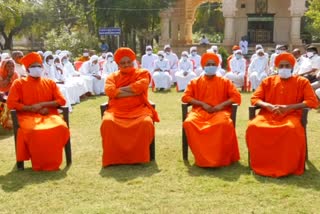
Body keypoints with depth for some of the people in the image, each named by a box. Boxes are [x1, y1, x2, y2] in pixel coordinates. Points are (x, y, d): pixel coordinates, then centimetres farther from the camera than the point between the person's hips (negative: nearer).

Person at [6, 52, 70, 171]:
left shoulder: (50, 83, 16)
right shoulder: (19, 83, 8)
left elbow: (61, 101, 8)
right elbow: (11, 104, 0)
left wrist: (43, 104, -8)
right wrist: (32, 108, -10)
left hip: (49, 115, 2)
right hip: (28, 116, -2)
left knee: (61, 127, -32)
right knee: (35, 131, -38)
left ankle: (53, 162, -17)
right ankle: (39, 164, -18)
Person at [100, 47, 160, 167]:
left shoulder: (142, 73, 12)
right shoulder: (112, 77, 17)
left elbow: (139, 87, -10)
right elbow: (110, 91, -5)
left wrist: (119, 90, -3)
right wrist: (132, 92, -8)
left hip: (138, 109, -1)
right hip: (117, 110, 1)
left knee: (146, 123, -33)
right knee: (107, 122, -31)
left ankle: (139, 157, -18)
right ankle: (112, 158, -19)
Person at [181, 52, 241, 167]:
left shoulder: (225, 82, 14)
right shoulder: (195, 82, 15)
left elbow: (237, 97, 6)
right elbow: (185, 97, 6)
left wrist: (222, 105, -11)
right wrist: (202, 104, -7)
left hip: (219, 111, -1)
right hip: (200, 111, 1)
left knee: (224, 124, -39)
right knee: (188, 122, -33)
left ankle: (220, 158, -25)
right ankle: (202, 158, -27)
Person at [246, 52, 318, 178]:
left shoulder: (302, 82, 8)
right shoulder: (268, 81, 14)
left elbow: (313, 102, -3)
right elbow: (254, 99, 9)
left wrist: (289, 107, -14)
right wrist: (268, 106, -14)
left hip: (290, 115, -2)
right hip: (268, 114, 2)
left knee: (292, 129, -39)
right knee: (253, 126, -31)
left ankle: (287, 167, -25)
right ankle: (261, 165, -19)